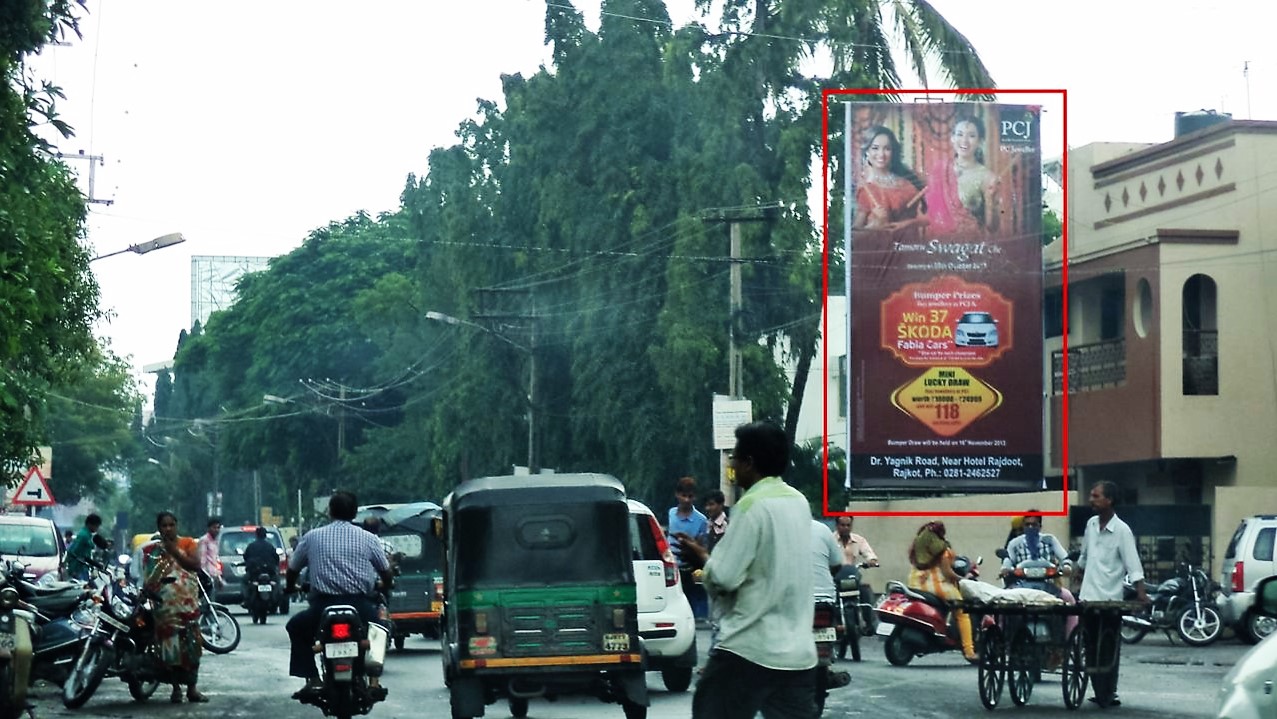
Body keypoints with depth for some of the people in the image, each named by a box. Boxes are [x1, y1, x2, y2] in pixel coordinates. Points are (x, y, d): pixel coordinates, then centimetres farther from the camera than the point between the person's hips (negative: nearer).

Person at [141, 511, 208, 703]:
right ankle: (176, 688, 7)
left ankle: (192, 688, 6)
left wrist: (174, 551, -14)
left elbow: (196, 565, -8)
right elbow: (147, 579, 9)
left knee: (191, 645, -1)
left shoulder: (187, 543, 6)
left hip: (188, 603, 0)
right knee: (170, 644, -2)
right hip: (165, 605, 0)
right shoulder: (152, 550, 9)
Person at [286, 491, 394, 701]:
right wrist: (385, 589, 37)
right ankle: (374, 681, 15)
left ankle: (312, 681, 10)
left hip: (323, 607, -1)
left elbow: (293, 568, 16)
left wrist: (290, 587, 39)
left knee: (296, 627, 27)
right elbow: (386, 573, 13)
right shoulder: (368, 539, 6)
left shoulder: (312, 537, 7)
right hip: (361, 606, 1)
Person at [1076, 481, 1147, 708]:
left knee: (1108, 651, -1)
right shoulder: (1091, 524, 8)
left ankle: (1107, 694, 4)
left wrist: (1141, 592, -26)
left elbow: (1133, 564, -16)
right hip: (1088, 597, 6)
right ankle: (1099, 693, 16)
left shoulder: (1121, 530, -10)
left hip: (1110, 600, -6)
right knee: (1091, 649, 9)